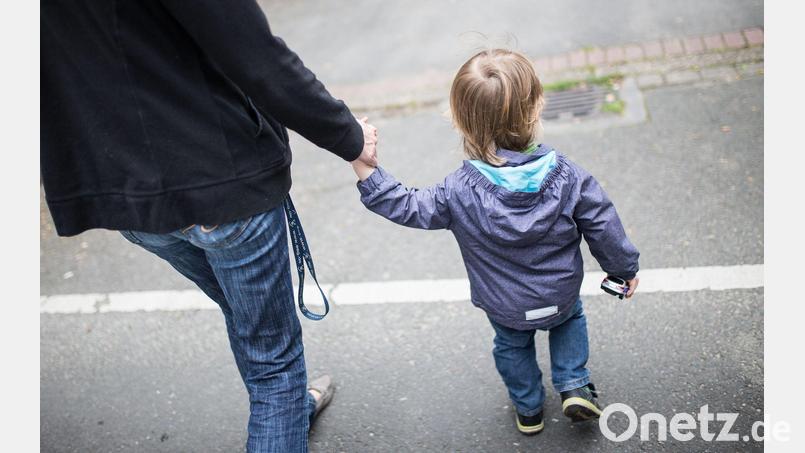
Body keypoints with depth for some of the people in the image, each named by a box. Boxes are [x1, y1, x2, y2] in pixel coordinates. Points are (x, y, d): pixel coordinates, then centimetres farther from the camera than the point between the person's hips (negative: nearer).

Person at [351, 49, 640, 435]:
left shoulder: (460, 193, -28)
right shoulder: (567, 177, -23)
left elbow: (407, 208, -20)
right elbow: (603, 228, -12)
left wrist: (365, 169, -19)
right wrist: (625, 268, 6)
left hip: (505, 308, 0)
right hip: (561, 295, 0)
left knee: (512, 345, 31)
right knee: (570, 317, 35)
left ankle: (528, 409, 48)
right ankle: (574, 386, 28)